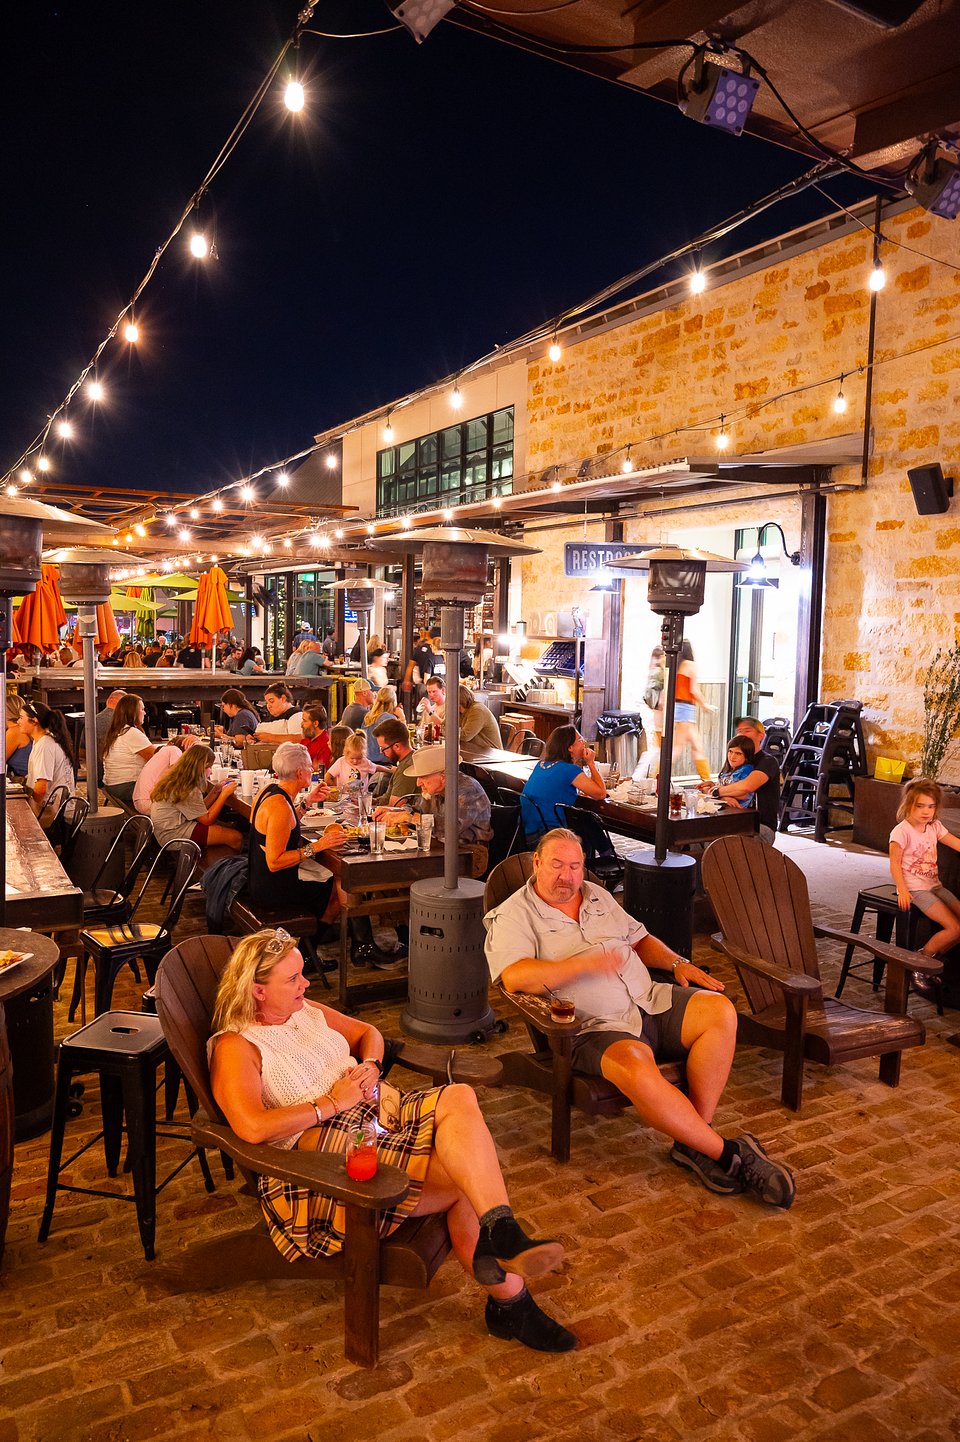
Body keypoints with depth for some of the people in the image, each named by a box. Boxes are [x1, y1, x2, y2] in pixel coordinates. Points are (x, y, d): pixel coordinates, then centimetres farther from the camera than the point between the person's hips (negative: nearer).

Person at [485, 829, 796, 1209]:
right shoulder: (513, 916, -3)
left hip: (650, 1002, 6)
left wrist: (677, 963, 9)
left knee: (719, 1010, -19)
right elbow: (514, 977, -20)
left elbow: (640, 939, 29)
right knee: (638, 1069, -37)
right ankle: (726, 1152, -17)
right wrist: (587, 964, -22)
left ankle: (693, 1143, -12)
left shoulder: (597, 896, 20)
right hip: (598, 1028, -6)